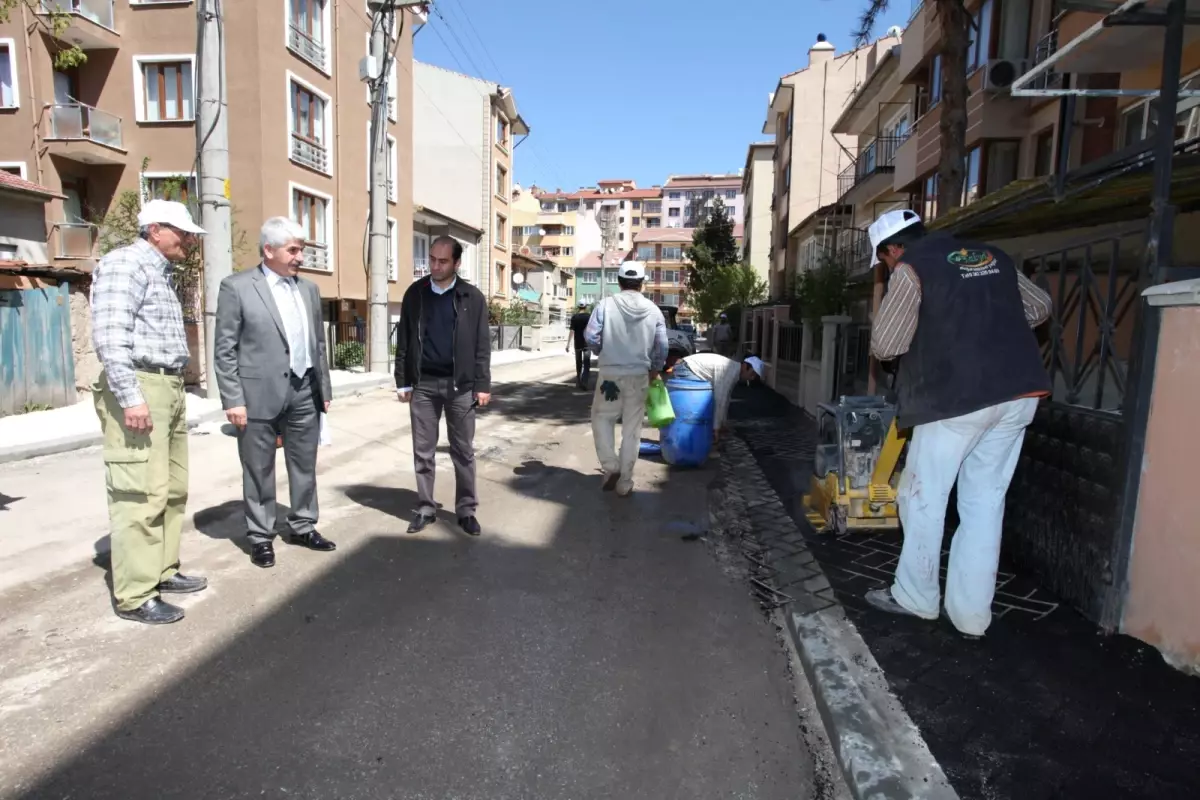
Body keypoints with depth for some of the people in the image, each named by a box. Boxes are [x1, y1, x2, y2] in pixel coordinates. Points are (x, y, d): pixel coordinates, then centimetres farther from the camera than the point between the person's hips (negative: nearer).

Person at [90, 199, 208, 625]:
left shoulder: (161, 272, 20)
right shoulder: (124, 263, -8)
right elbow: (109, 335, -18)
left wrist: (172, 391, 17)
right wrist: (130, 397, -24)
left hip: (169, 388, 10)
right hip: (137, 388, -10)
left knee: (172, 489, 13)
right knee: (141, 494, -8)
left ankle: (162, 572, 25)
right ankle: (134, 596, -1)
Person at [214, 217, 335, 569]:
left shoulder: (309, 288, 11)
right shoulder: (236, 287, -5)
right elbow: (225, 349, -7)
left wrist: (324, 388, 13)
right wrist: (232, 399, -11)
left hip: (304, 392, 5)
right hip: (259, 393, -5)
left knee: (305, 465, 13)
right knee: (259, 470, 6)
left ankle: (302, 526, 28)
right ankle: (260, 537, 20)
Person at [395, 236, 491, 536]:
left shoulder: (473, 297, 0)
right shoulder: (415, 294, 5)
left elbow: (482, 345, -1)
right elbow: (404, 341, 7)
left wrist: (482, 385, -6)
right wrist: (402, 381, 3)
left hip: (459, 384, -2)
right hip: (423, 383, 2)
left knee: (464, 451, 5)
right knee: (423, 451, 8)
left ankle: (466, 510, 16)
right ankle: (425, 508, 20)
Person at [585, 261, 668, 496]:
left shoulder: (606, 304, -7)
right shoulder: (653, 310, 0)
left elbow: (590, 337, -9)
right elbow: (662, 348, 2)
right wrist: (654, 372, 18)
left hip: (609, 373, -2)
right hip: (639, 376, 2)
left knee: (602, 418, 20)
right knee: (632, 430, 9)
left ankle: (610, 466, 8)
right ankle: (625, 483, 16)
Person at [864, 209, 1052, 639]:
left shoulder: (910, 269, -2)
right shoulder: (993, 256, 18)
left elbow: (884, 345, -3)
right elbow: (1039, 306, 28)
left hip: (957, 396, -7)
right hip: (1018, 393, 7)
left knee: (923, 499, 8)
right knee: (985, 502, 11)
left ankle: (916, 597, 20)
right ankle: (971, 612, 17)